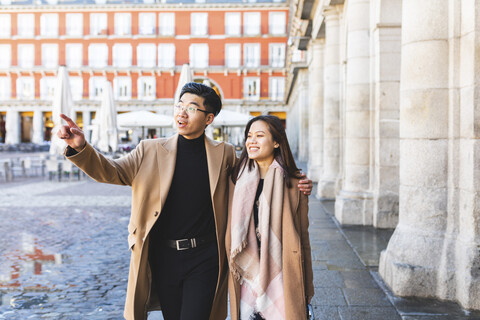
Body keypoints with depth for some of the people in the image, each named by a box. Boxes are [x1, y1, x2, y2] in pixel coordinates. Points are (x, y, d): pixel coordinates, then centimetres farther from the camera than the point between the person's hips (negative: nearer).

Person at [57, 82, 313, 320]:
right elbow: (111, 171, -4)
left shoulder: (224, 155, 3)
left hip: (204, 259, -1)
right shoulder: (152, 150, 3)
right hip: (163, 258, 2)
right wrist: (80, 147, -23)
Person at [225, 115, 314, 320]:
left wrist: (307, 291, 5)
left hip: (282, 279, -2)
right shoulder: (238, 179, 4)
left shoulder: (294, 182, -1)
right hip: (246, 279, 2)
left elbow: (303, 237, 3)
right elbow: (231, 235, 11)